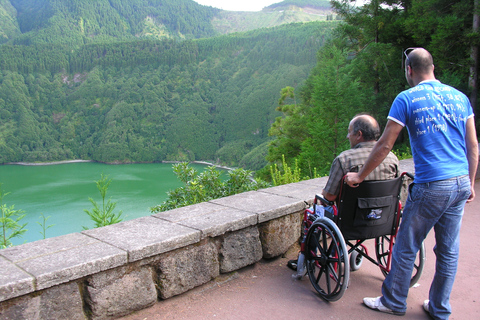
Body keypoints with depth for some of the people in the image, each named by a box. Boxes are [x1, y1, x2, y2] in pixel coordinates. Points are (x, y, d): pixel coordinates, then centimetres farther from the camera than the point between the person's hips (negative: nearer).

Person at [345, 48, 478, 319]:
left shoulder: (407, 99, -6)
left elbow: (385, 146, -5)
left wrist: (360, 176, 5)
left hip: (431, 186, -6)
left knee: (406, 248, 9)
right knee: (449, 251, 15)